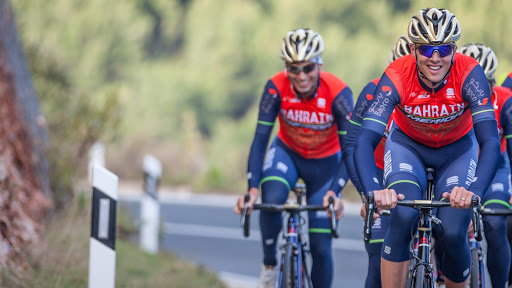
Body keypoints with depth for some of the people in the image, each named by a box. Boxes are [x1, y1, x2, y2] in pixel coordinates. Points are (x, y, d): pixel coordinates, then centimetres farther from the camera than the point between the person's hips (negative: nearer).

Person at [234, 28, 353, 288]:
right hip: (287, 152, 0)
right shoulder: (276, 88, -25)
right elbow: (260, 140, -25)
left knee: (320, 245, -4)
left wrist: (335, 191, -43)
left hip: (325, 163, 0)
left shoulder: (338, 93, -28)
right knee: (271, 200, -33)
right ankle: (269, 264, -10)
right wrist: (252, 188, -37)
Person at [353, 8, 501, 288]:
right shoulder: (396, 76, -31)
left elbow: (490, 141, -39)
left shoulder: (469, 73, -32)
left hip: (457, 149, 0)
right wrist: (373, 191, -56)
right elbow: (365, 141, -38)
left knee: (452, 234, -18)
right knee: (403, 215, -28)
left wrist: (474, 191, -56)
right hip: (408, 145, 0)